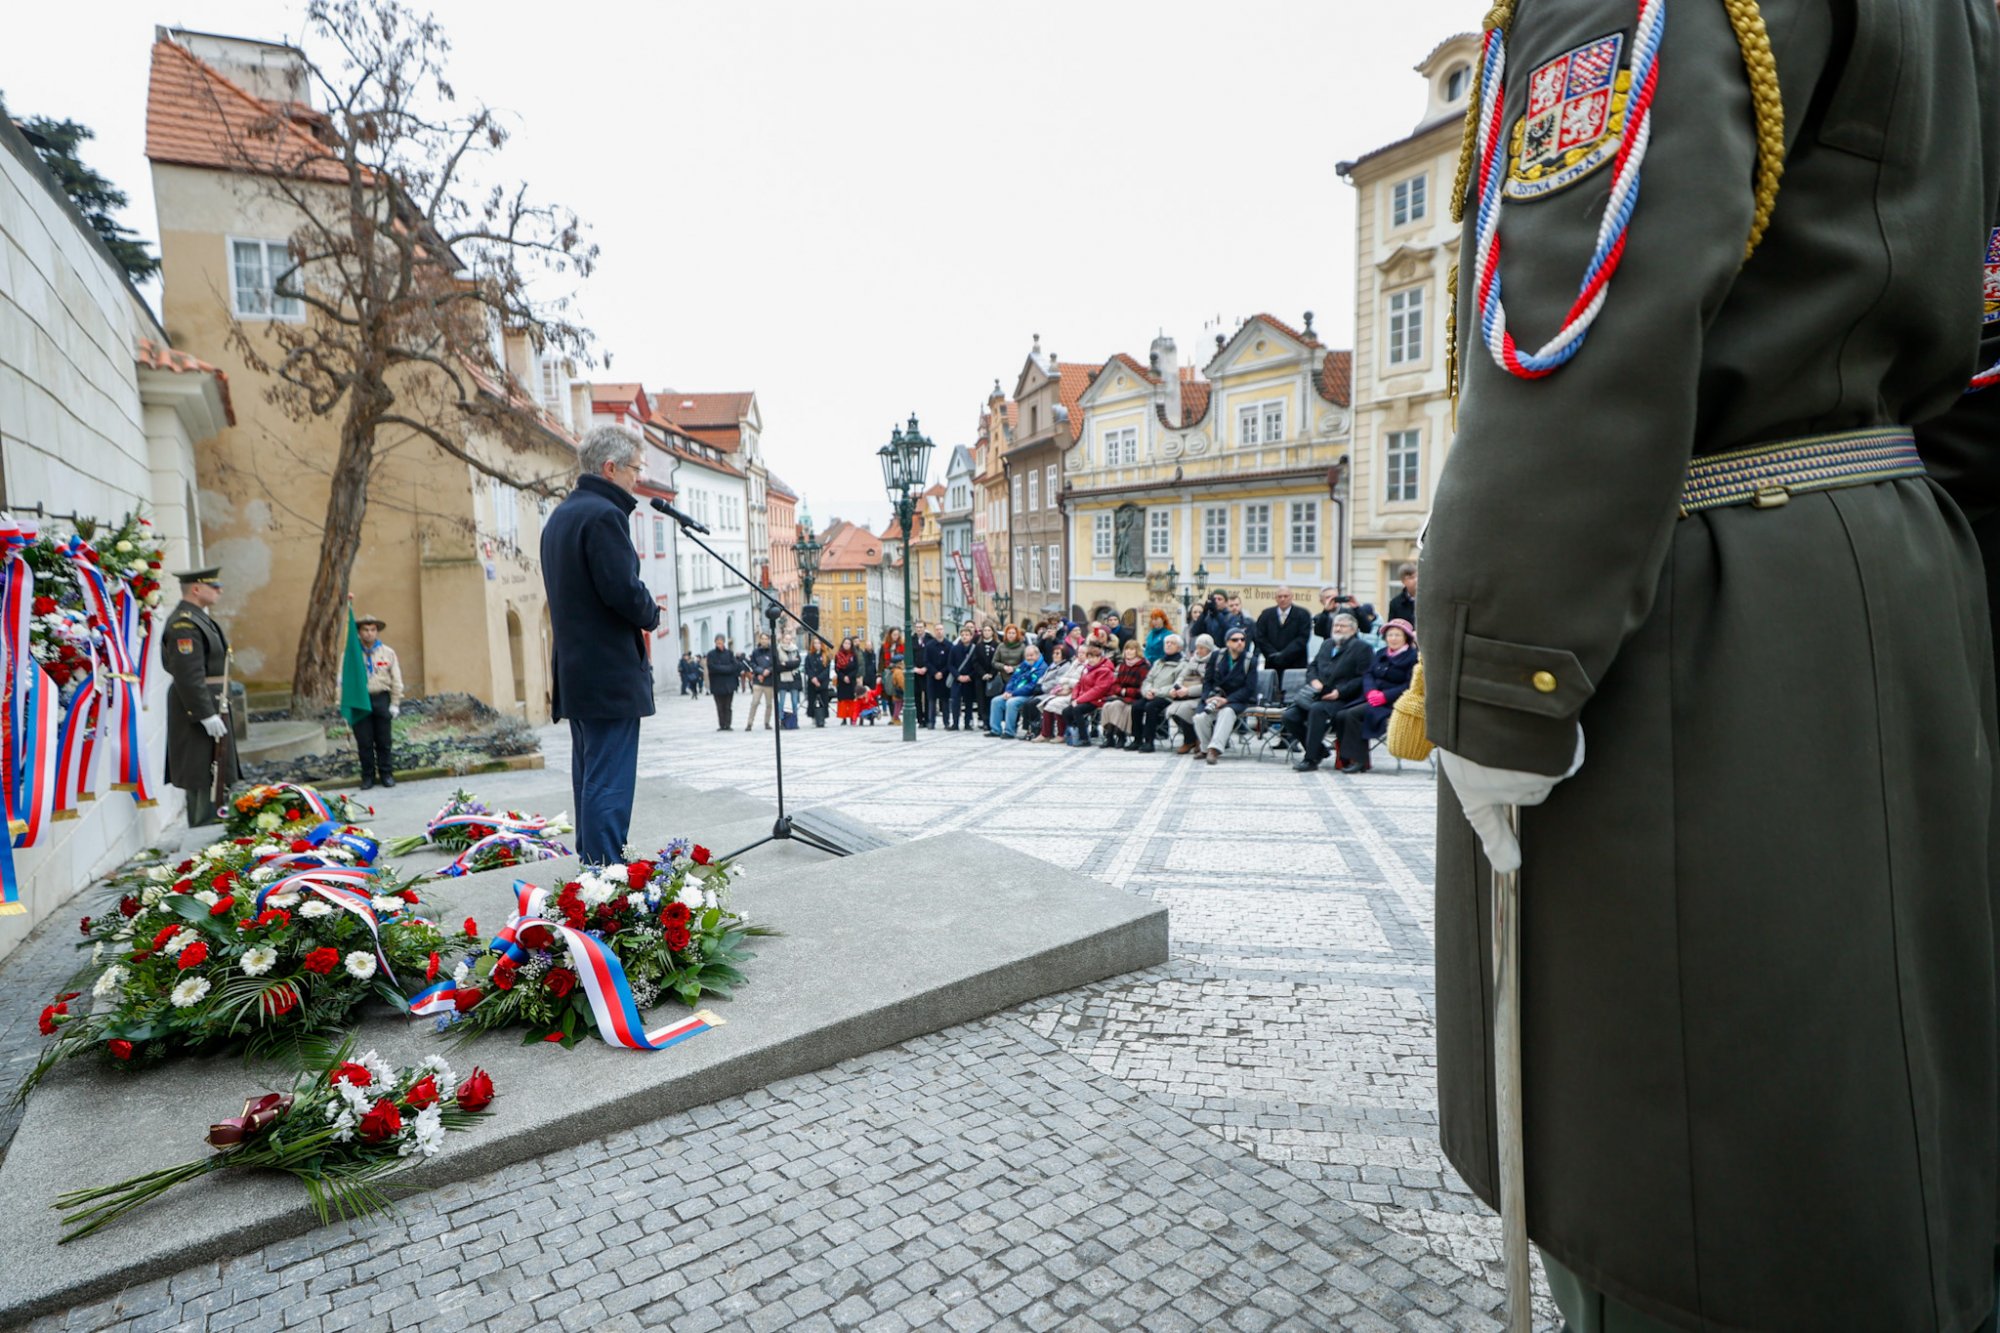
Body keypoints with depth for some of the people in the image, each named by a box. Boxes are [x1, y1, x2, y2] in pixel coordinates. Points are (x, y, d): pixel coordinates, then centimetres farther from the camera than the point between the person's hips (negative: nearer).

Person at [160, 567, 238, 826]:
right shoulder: (184, 624, -19)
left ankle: (202, 833, 25)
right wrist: (207, 715, -24)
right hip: (199, 708, -11)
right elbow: (188, 676, -24)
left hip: (209, 705, 11)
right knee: (205, 778, -6)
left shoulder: (197, 617, 14)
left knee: (206, 779, 17)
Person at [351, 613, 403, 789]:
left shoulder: (388, 653, 4)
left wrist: (395, 703, 0)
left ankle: (386, 773, 16)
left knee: (383, 740, 6)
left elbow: (396, 680, 4)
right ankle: (368, 776, 14)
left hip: (381, 699, 1)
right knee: (364, 741, 4)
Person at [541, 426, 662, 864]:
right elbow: (624, 590, -22)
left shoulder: (559, 516, 18)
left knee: (588, 778, 16)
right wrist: (651, 616, -2)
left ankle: (589, 864, 25)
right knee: (609, 785, -7)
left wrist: (641, 611, 13)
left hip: (574, 674, 10)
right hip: (610, 674, -10)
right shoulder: (604, 514, -14)